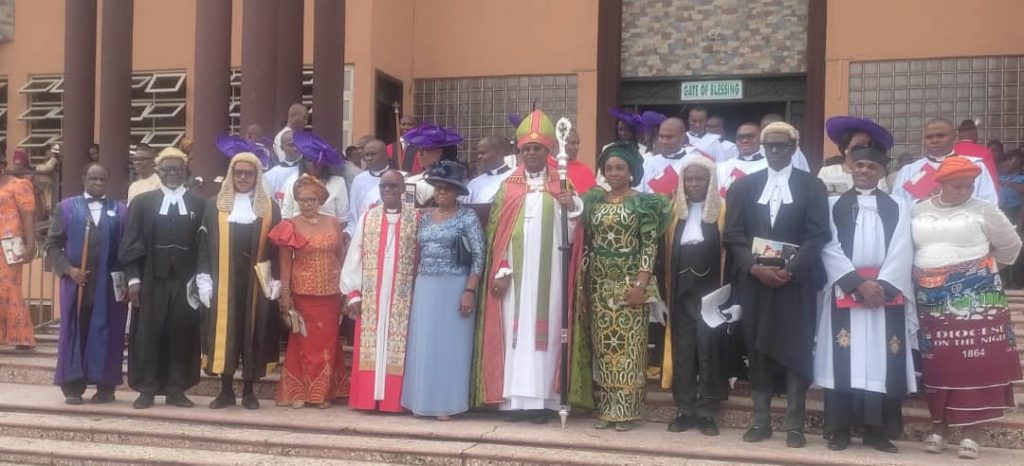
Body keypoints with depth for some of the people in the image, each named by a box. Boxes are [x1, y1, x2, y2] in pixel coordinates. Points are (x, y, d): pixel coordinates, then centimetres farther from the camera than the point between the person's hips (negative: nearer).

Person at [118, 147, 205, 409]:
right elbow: (131, 243, 1)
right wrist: (133, 278, -6)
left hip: (186, 280, 1)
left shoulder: (199, 205, 7)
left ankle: (176, 389, 12)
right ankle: (146, 389, 11)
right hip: (151, 280, -1)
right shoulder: (142, 202, 5)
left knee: (182, 335, 3)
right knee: (148, 334, 2)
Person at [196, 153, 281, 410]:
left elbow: (276, 248, 4)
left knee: (252, 333, 3)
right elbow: (204, 245, 3)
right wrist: (204, 280, -4)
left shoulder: (269, 208, 4)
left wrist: (276, 282, -4)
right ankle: (226, 390, 12)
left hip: (256, 283, 0)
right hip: (223, 283, 0)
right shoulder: (214, 205, 5)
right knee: (224, 333, 3)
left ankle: (249, 391, 13)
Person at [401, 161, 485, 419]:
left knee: (451, 343, 0)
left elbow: (478, 257, -10)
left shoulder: (467, 217, -5)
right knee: (424, 344, 7)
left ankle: (447, 403, 9)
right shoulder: (425, 217, 11)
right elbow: (418, 254, 15)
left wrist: (469, 291, -16)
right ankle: (423, 400, 16)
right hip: (425, 288, 5)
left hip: (454, 288, -5)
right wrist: (414, 286, 9)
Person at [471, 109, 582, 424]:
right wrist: (501, 270, -5)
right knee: (513, 329, 0)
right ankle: (515, 397, 5)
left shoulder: (562, 186, 7)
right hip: (515, 271, 1)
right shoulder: (508, 186, 9)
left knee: (545, 329, 0)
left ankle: (541, 398, 4)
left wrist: (573, 208, -17)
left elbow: (571, 233, 2)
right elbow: (496, 230, 4)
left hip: (548, 272, -1)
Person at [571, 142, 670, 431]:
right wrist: (581, 284, 6)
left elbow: (650, 246, -7)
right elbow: (586, 243, 11)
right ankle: (607, 408, 12)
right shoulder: (594, 201, 11)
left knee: (629, 346, -2)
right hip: (599, 284, 4)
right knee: (603, 347, 5)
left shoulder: (643, 202, -1)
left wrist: (641, 284, -15)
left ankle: (627, 410, 5)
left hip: (629, 283, -4)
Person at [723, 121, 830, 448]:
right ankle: (761, 421, 14)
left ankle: (795, 425, 8)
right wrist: (755, 267, -12)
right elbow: (732, 235, 3)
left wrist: (790, 269, -16)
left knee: (796, 351, 1)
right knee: (757, 351, 6)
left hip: (795, 282, -2)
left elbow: (818, 235, -4)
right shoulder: (744, 186, 9)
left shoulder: (812, 186, 4)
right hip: (754, 281, 2)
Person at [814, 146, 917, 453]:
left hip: (887, 292, 1)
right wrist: (859, 283, -12)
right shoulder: (833, 205, 9)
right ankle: (839, 429, 5)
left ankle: (879, 430, 9)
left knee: (883, 363, 1)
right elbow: (829, 249, -2)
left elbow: (902, 252, 1)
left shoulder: (898, 207, 12)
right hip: (844, 291, -1)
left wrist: (881, 285, -13)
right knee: (843, 361, -2)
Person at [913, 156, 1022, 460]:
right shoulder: (917, 212, 6)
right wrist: (922, 278, 9)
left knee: (974, 366, -5)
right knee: (937, 367, 6)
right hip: (932, 302, 3)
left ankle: (971, 434, 2)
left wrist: (986, 269, 13)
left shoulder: (983, 210, -1)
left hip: (975, 299, -2)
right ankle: (938, 429, 16)